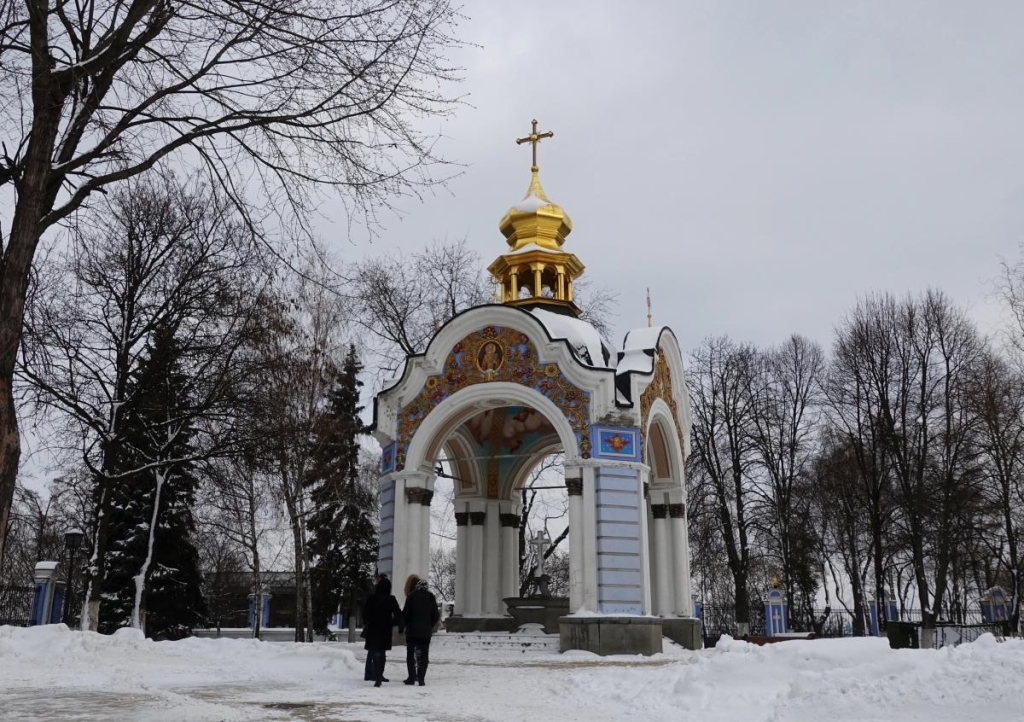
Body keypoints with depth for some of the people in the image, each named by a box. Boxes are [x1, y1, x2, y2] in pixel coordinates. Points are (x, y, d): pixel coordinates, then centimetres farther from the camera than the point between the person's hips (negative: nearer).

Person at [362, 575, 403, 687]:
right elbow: (398, 614, -4)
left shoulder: (371, 599, -6)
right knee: (382, 653, 17)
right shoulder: (391, 600, -5)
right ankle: (379, 675, 24)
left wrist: (365, 625, 16)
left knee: (375, 653, 1)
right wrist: (401, 627, 8)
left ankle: (378, 677, -10)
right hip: (385, 631, 1)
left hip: (372, 630, -1)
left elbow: (364, 614, 1)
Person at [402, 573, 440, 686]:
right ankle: (421, 678, 1)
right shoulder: (430, 596, 4)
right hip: (426, 632, 3)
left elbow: (405, 614, -9)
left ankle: (412, 678, 6)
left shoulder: (412, 596, -9)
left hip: (412, 631, -3)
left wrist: (405, 625, 8)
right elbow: (436, 615, 6)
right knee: (423, 655, 7)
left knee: (411, 654, 8)